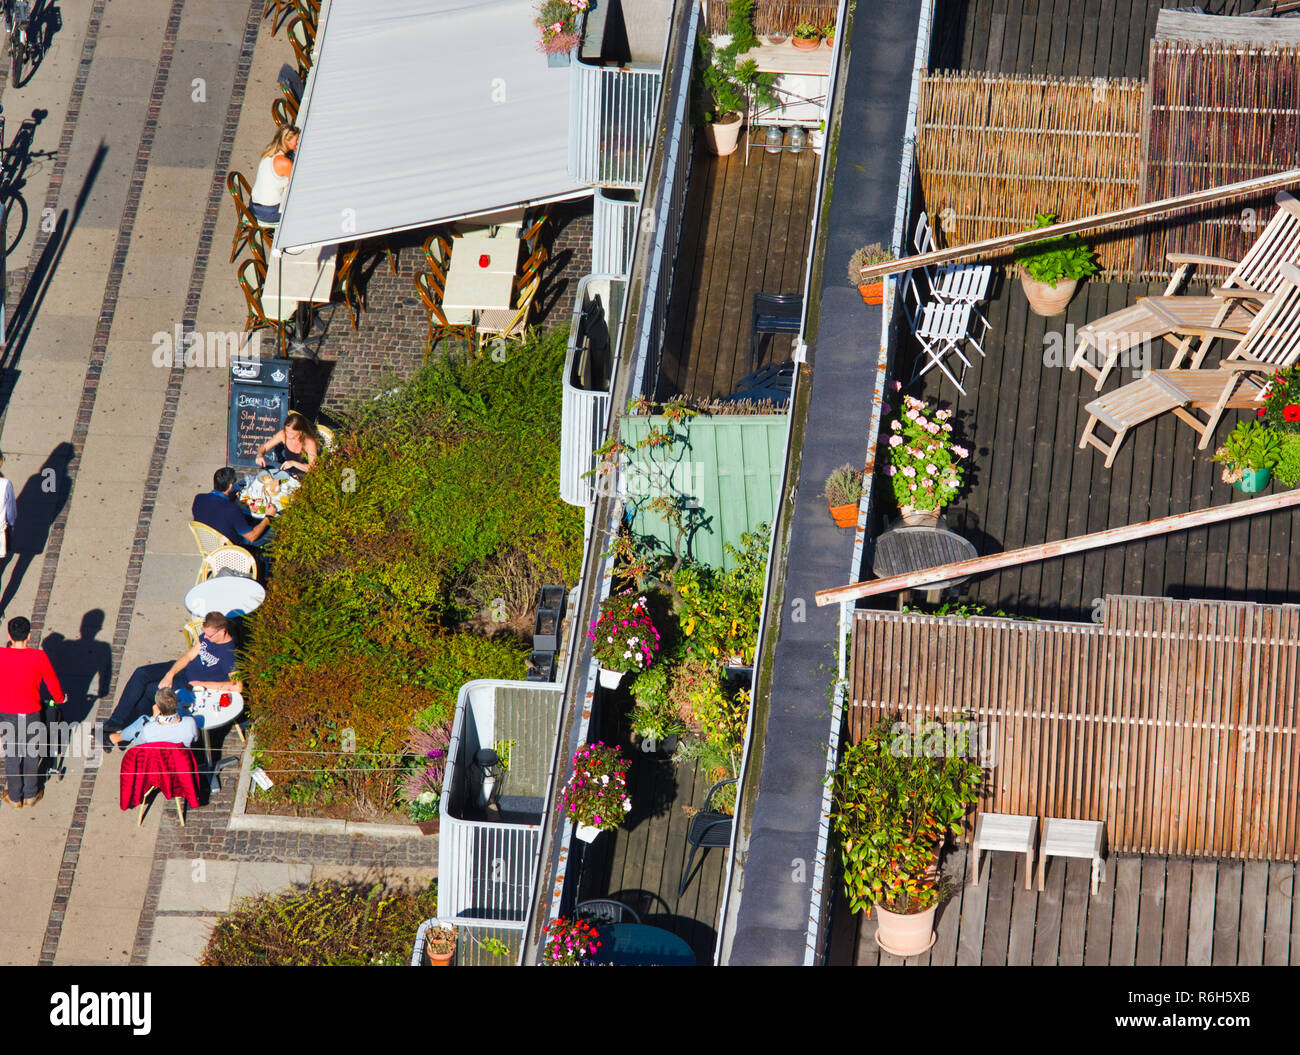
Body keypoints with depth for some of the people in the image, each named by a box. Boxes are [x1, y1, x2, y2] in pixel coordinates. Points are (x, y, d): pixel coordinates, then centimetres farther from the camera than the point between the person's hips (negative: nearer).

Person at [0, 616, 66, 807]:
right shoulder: (39, 657, -17)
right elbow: (52, 682, -5)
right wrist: (60, 698, 16)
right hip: (31, 713, 0)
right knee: (32, 754, 19)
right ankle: (30, 795, 31)